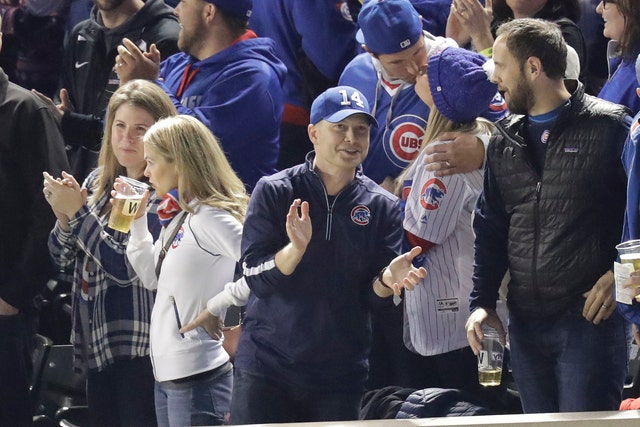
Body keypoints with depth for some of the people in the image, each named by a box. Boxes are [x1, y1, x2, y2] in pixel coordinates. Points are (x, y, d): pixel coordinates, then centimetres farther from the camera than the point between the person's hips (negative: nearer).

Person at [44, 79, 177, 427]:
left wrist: (77, 211, -17)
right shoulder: (99, 182, 10)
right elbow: (66, 261, 13)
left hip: (141, 348, -7)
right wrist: (63, 216, -7)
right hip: (97, 343, 7)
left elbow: (126, 267, -20)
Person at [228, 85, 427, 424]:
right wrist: (295, 248, -27)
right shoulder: (274, 192, -2)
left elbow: (372, 296, 2)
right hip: (266, 365, -2)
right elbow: (255, 278, -9)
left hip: (340, 373, 2)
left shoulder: (382, 206, 3)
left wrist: (388, 278, -21)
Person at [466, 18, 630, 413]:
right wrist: (481, 302, 8)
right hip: (525, 322, 6)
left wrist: (618, 276, -13)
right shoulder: (505, 141, 15)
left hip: (591, 319, -6)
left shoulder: (608, 127, -4)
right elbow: (491, 229, 18)